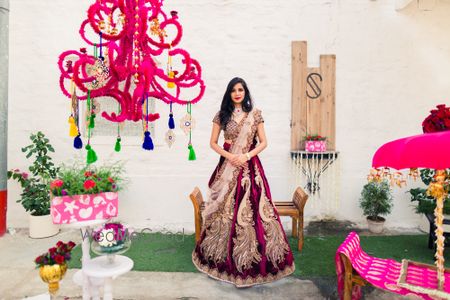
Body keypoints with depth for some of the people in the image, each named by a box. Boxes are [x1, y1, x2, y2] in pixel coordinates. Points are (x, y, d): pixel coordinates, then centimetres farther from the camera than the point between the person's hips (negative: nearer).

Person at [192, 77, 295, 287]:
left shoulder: (255, 114, 5)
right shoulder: (222, 115, 6)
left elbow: (263, 142, 3)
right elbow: (213, 143, 6)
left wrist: (246, 156, -12)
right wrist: (229, 156, -10)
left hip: (249, 167, 0)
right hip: (228, 167, 1)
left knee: (250, 208, -3)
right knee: (227, 209, 3)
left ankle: (249, 261, 11)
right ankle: (226, 257, 19)